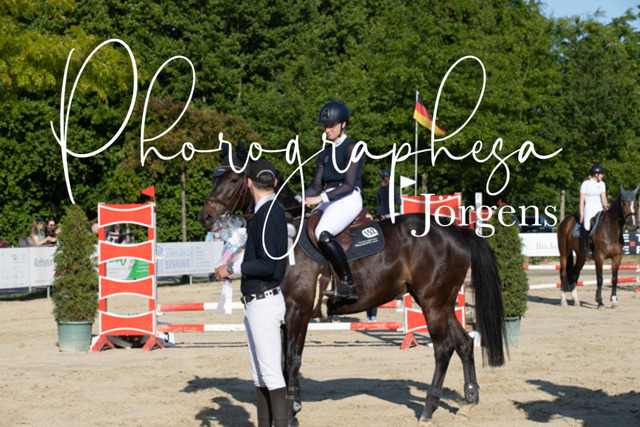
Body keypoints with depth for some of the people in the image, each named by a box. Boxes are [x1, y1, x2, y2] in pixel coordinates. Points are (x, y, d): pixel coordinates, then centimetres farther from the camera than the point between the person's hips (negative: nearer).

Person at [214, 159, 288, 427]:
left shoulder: (268, 214, -17)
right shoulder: (269, 211, 12)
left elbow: (268, 265, -23)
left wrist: (232, 268, -16)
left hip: (265, 302, -10)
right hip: (256, 304, 10)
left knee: (271, 374, -9)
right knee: (260, 374, 15)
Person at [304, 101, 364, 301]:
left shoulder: (351, 148, -6)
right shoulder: (325, 153, 18)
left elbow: (349, 185, -15)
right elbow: (317, 185, 15)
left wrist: (320, 198, -23)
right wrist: (302, 199, -5)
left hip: (349, 200, -8)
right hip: (329, 201, 8)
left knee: (322, 234, -32)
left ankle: (348, 284, -29)